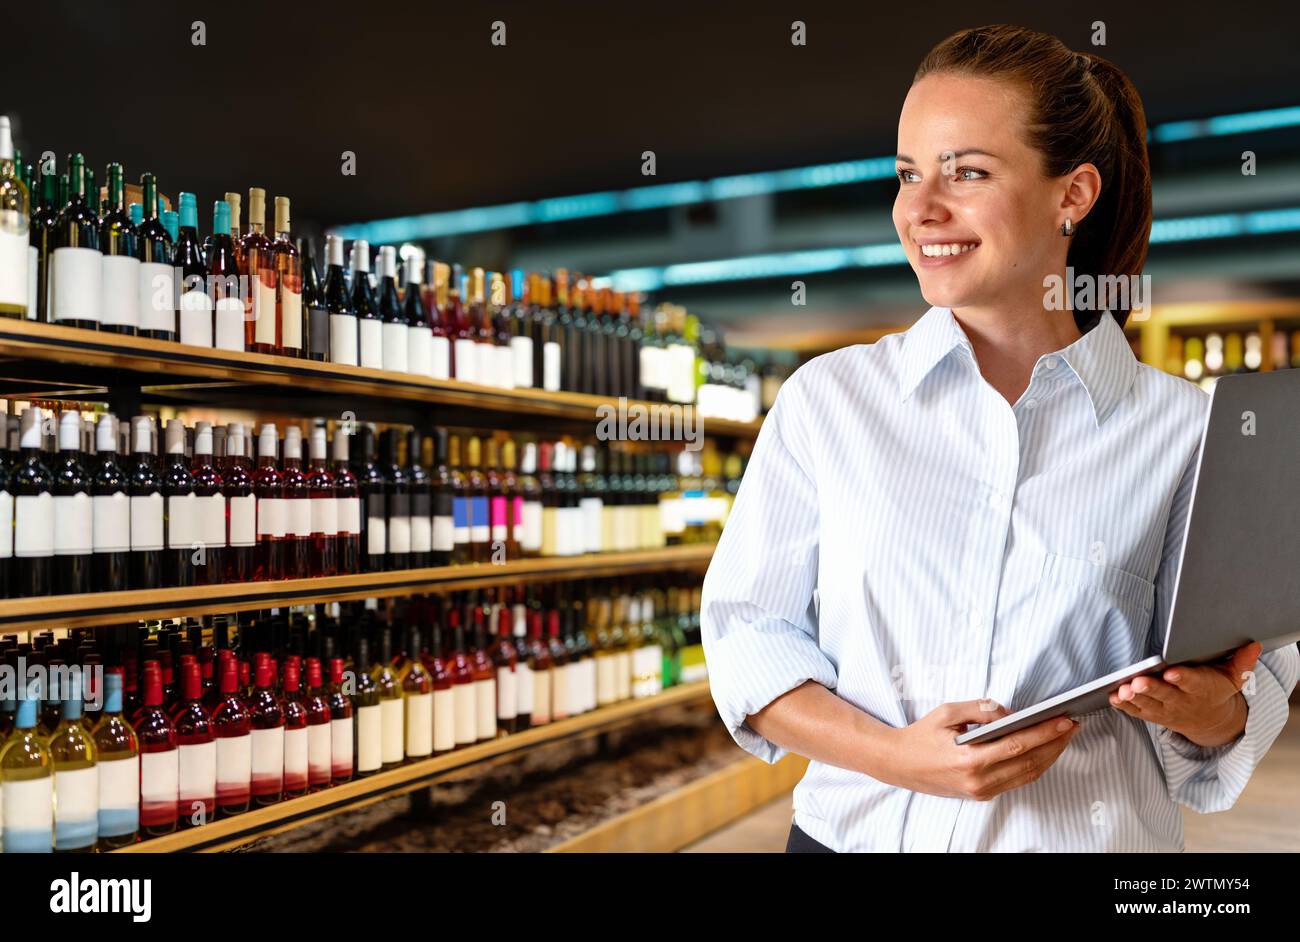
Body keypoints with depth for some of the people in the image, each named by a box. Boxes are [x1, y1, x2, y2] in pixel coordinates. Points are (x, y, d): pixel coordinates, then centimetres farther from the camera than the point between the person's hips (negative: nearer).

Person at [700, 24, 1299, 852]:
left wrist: (1209, 712, -20)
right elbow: (748, 630, -4)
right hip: (858, 828, 0)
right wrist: (894, 755, -17)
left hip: (1092, 834, 0)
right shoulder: (828, 399, -5)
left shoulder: (1183, 432, -5)